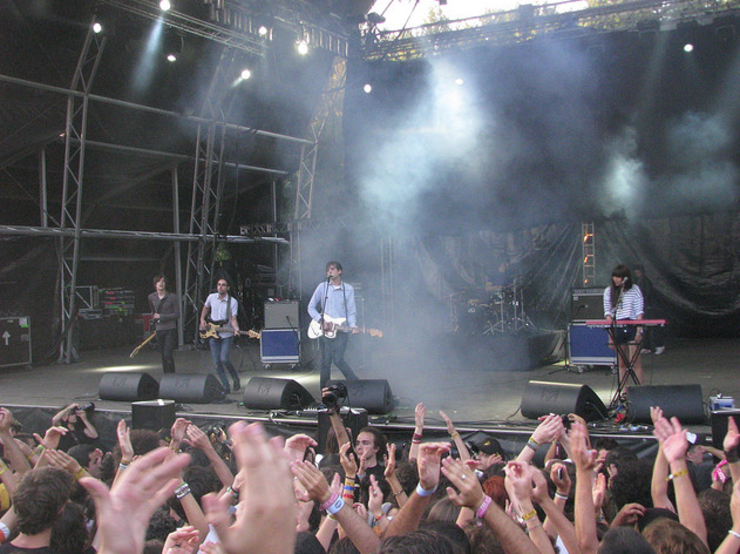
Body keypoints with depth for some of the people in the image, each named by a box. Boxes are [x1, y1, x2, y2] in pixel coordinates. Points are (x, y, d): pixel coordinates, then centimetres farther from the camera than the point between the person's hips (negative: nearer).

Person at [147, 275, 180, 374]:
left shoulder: (172, 297, -7)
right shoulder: (151, 297, 7)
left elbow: (177, 315, -8)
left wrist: (161, 316, -11)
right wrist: (154, 316, 11)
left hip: (170, 329, -4)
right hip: (159, 330, 5)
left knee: (168, 355, -14)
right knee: (163, 356, 9)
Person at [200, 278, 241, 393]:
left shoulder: (233, 301, -7)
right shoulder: (211, 297, 3)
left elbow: (233, 318, -10)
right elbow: (205, 308, 22)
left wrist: (235, 328, -28)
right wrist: (202, 320, 8)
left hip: (226, 335, -4)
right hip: (213, 335, 4)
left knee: (224, 358, -18)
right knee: (217, 363, 0)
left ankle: (236, 378, 8)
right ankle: (226, 387, 9)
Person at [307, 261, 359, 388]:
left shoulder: (348, 289, 5)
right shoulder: (322, 287, 5)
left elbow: (351, 311, 5)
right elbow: (311, 307, 6)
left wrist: (352, 325, -13)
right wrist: (321, 320, -9)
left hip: (341, 330, -2)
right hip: (324, 329, 2)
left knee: (338, 360, -11)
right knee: (325, 361, 3)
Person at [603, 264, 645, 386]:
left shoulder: (634, 289, 2)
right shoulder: (608, 291, 8)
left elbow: (639, 311, 0)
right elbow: (608, 312, 6)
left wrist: (639, 331, -10)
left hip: (632, 327, -2)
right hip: (617, 329, 3)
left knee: (635, 362, -9)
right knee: (621, 364, 6)